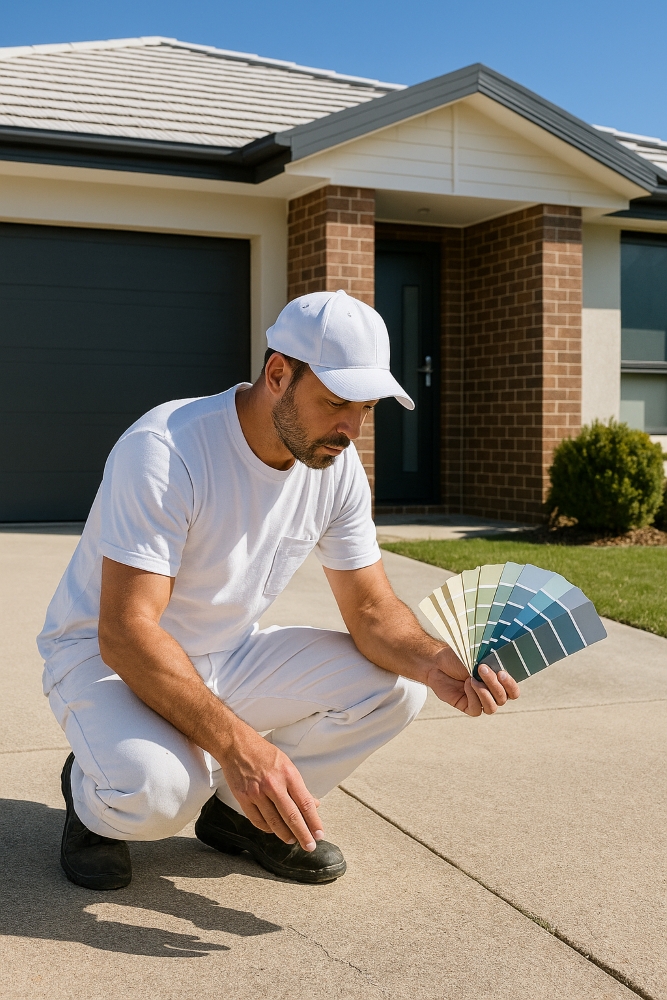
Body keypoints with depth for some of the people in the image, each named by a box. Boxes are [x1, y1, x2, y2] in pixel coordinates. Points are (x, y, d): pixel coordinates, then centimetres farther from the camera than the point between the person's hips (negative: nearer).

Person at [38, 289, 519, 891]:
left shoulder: (338, 468, -8)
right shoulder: (165, 450, -29)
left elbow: (372, 610, -5)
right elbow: (126, 632, -34)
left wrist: (435, 662, -28)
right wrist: (238, 744, -45)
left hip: (230, 658, 6)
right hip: (108, 656, -6)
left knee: (394, 685, -11)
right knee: (158, 787, -36)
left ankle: (240, 808, 6)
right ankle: (95, 799, 2)